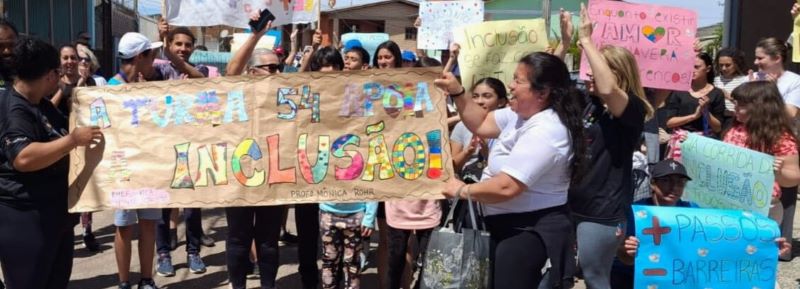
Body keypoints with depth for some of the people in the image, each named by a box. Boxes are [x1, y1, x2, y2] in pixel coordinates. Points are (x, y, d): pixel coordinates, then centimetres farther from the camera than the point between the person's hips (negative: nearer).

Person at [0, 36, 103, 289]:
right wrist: (73, 140, -31)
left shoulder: (41, 104, 11)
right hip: (24, 218, -10)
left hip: (54, 210, 10)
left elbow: (55, 138, 29)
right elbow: (24, 158, -36)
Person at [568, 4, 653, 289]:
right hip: (571, 202, 7)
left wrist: (586, 41, -27)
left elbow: (608, 89, -34)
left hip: (601, 211, -7)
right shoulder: (589, 103, 7)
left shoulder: (633, 110, -13)